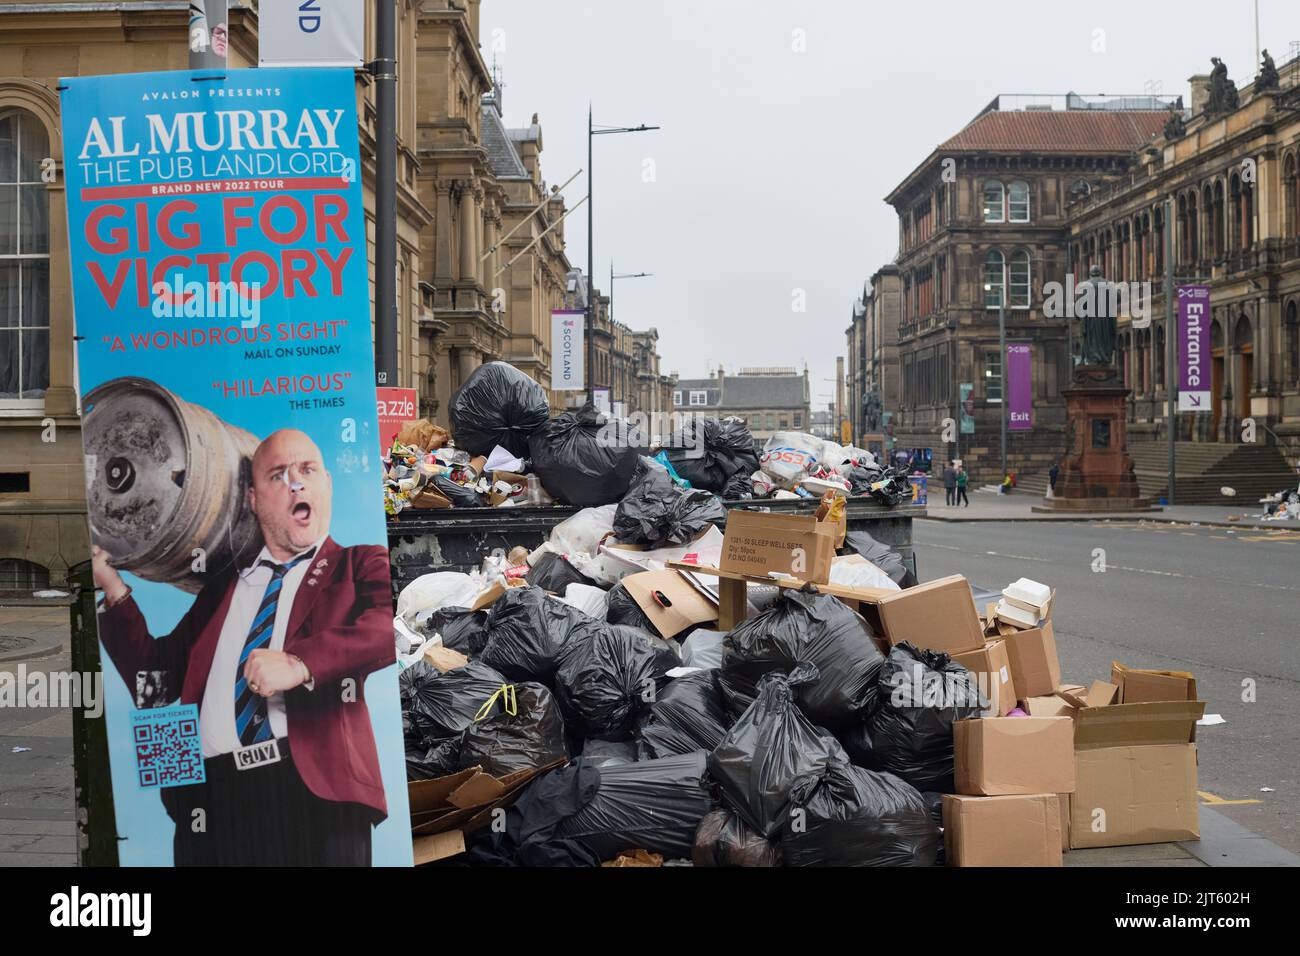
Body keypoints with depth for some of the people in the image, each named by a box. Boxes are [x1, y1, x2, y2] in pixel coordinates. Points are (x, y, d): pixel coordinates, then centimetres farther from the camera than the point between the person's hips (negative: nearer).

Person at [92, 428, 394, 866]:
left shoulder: (360, 566, 10)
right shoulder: (222, 588, 24)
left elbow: (391, 624, -12)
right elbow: (157, 675, 22)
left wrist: (301, 663, -23)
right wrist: (113, 588, 16)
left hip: (312, 786, -4)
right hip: (211, 795, 4)